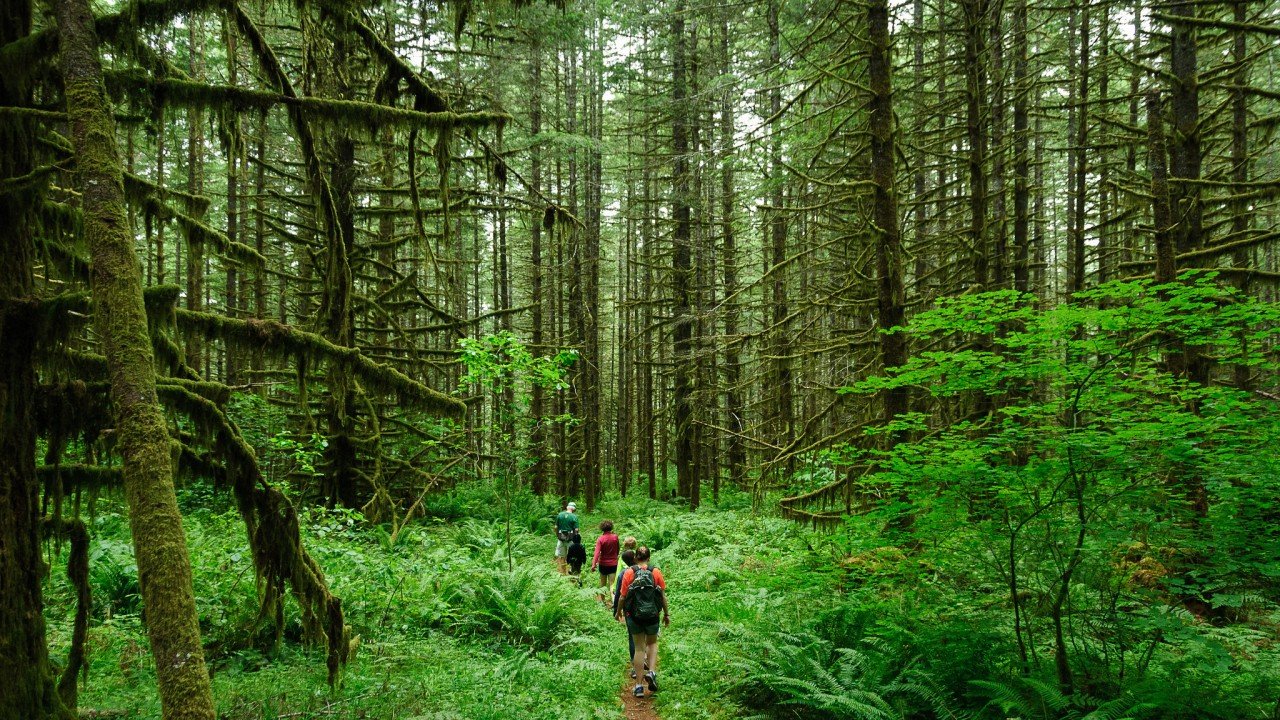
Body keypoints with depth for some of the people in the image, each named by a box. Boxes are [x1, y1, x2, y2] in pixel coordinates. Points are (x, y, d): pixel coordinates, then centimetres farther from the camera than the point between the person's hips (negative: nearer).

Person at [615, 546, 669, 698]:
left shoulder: (628, 573, -6)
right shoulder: (656, 572, -5)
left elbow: (623, 596, -4)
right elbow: (663, 596, -1)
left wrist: (618, 611, 13)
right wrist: (666, 614, 11)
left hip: (634, 615, 0)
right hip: (652, 615, 0)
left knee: (639, 648, 12)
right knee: (652, 643, 24)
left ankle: (639, 686, 12)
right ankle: (651, 672, 2)